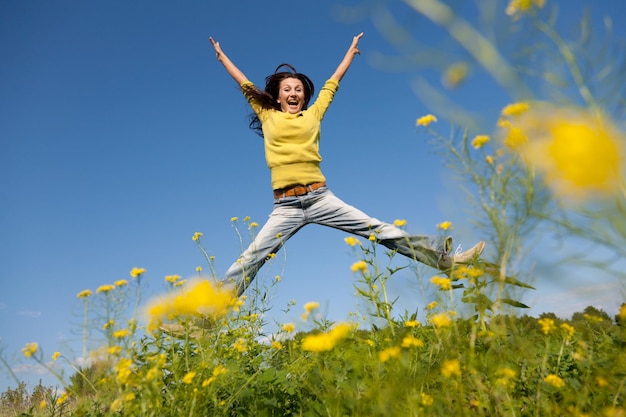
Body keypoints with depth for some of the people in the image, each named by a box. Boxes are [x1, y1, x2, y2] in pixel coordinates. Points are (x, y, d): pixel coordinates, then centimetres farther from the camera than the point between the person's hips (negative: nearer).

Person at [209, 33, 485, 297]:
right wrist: (220, 55, 32)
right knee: (251, 259, -6)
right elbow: (245, 85, 22)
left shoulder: (313, 114, 14)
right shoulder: (268, 117, 12)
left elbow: (333, 82, 26)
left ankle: (443, 257, 1)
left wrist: (351, 51, 38)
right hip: (285, 206, -1)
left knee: (379, 230, -1)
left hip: (321, 198, 1)